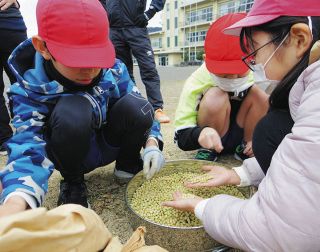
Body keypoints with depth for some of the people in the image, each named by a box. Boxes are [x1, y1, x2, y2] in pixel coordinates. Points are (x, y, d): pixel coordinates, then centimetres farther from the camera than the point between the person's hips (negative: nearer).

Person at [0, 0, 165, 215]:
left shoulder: (114, 70, -15)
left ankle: (128, 165, 2)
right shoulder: (31, 90, -21)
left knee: (135, 106, -28)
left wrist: (152, 142, -25)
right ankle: (72, 182, -7)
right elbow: (29, 147, -32)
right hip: (73, 153, -2)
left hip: (110, 144, 3)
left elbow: (140, 113, -6)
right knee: (72, 112, -36)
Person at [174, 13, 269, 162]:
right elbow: (181, 137, -27)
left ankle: (244, 148, -3)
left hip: (242, 135, 4)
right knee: (216, 97, -32)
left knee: (259, 94, -22)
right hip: (213, 140, -3)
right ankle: (208, 150, -9)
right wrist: (200, 133, -50)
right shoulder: (197, 82, -25)